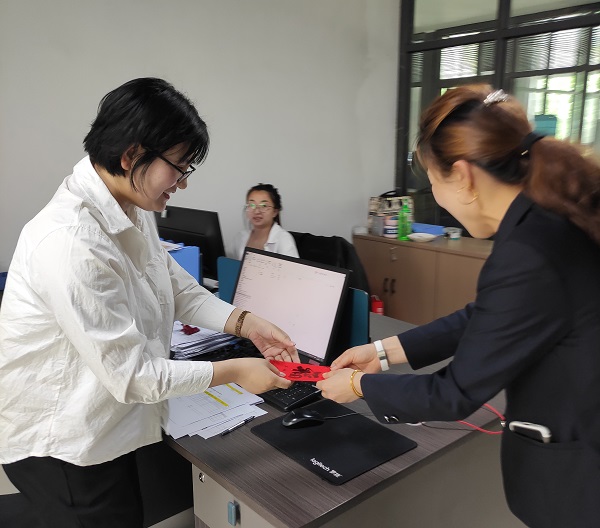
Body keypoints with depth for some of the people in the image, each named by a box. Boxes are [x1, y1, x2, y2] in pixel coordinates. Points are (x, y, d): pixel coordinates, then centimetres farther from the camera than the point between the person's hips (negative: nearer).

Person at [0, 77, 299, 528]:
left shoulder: (131, 210, -4)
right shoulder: (70, 243, -33)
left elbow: (177, 287, 6)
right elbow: (132, 374, -27)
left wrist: (246, 323, -6)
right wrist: (235, 371, -19)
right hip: (58, 441, -8)